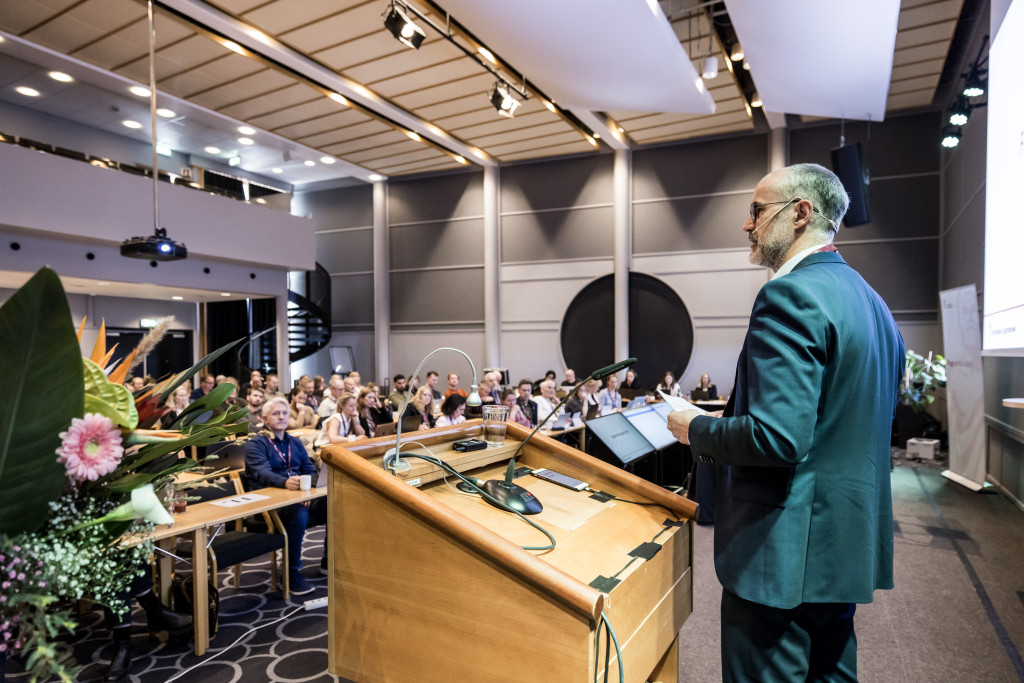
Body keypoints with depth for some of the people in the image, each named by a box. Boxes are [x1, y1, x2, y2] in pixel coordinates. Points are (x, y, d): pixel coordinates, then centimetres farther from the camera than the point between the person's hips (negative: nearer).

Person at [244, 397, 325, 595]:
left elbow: (310, 470, 14)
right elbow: (262, 472, -17)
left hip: (299, 497, 6)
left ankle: (328, 561, 0)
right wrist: (285, 482, -38)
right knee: (299, 513, -37)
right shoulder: (256, 444, 2)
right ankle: (292, 573, -21)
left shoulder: (295, 443, 22)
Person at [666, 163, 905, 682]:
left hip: (787, 547, -10)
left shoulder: (790, 294, -20)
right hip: (849, 542, 10)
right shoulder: (870, 299, 11)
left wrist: (696, 429, -11)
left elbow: (777, 438, -28)